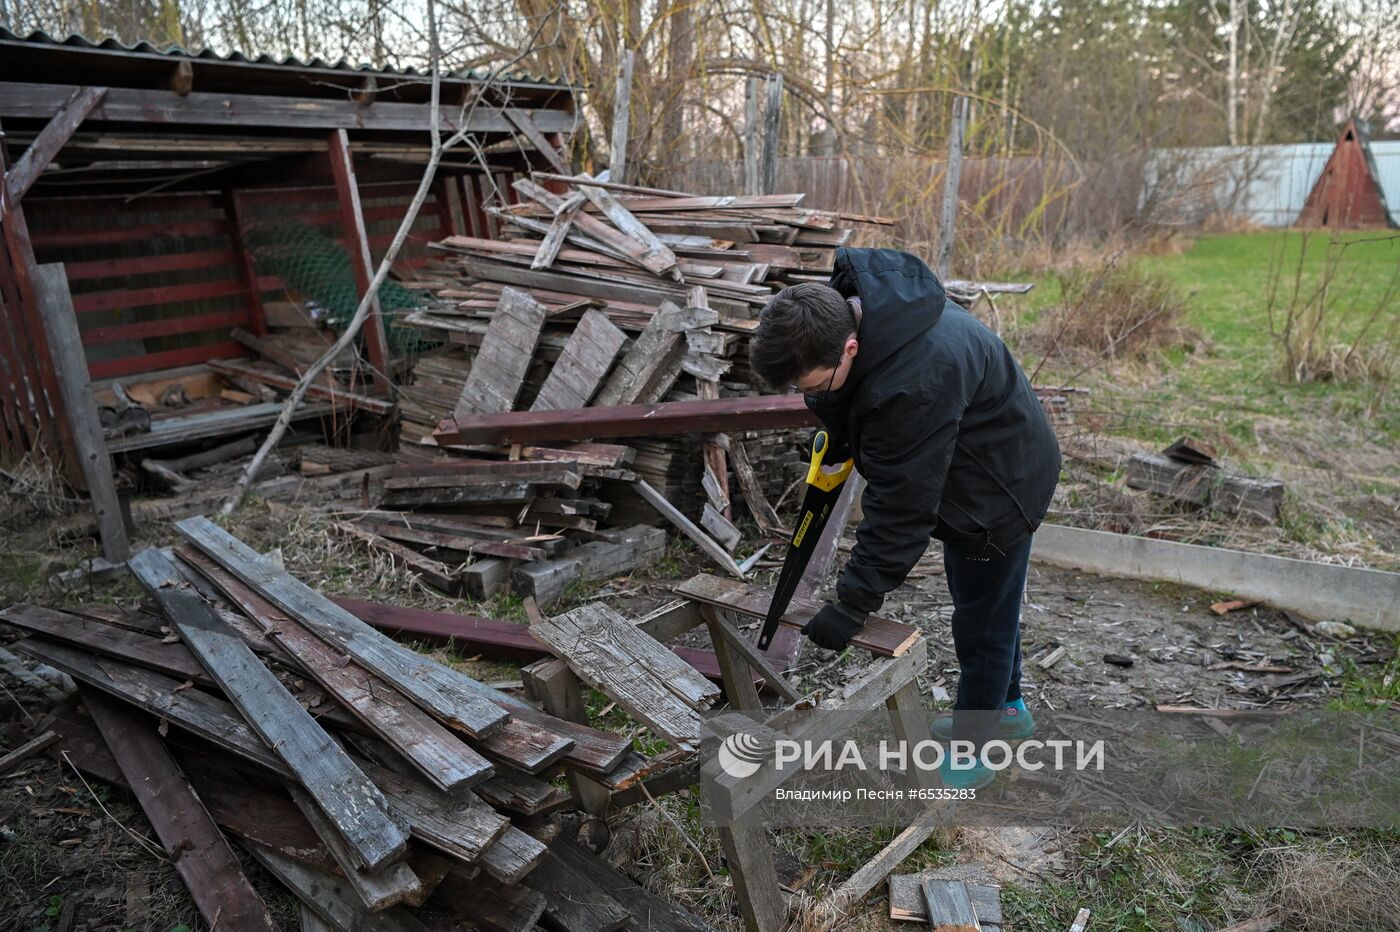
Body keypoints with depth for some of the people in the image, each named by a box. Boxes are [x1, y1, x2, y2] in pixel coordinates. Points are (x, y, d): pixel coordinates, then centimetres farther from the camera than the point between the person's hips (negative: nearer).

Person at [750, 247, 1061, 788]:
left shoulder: (914, 384, -42)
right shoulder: (840, 305, -16)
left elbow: (900, 510, -36)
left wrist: (852, 605, -30)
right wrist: (840, 437, 1)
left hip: (999, 488, -9)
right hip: (964, 471, 9)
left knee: (982, 619, 6)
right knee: (978, 598, 24)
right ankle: (1005, 709, 46)